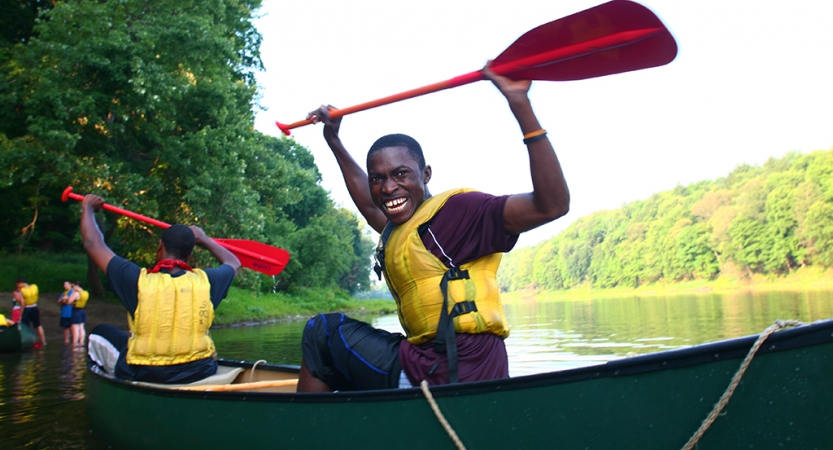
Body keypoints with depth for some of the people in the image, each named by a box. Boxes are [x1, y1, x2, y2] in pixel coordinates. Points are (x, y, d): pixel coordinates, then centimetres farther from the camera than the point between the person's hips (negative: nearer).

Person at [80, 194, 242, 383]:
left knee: (100, 333, 23)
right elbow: (234, 263, 17)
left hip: (143, 376, -2)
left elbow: (93, 244, 2)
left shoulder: (138, 280, -13)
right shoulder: (205, 281, -7)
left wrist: (88, 208, 19)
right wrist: (204, 239, 31)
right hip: (198, 374, 2)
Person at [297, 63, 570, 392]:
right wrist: (333, 141, 36)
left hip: (442, 378, -9)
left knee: (322, 330, 5)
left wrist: (520, 105, -30)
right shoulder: (397, 231, 12)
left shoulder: (452, 210, -14)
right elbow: (369, 205, 35)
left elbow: (551, 204, -25)